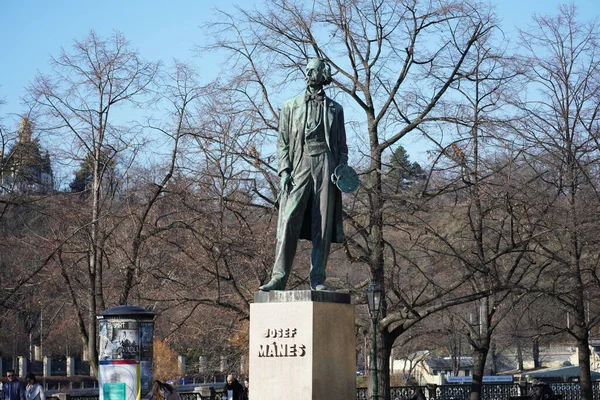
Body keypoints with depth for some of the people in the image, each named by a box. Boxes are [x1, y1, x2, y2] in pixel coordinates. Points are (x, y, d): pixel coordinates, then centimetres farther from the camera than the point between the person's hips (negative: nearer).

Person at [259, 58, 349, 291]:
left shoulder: (335, 109, 17)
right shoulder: (291, 107, 16)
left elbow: (342, 145, 18)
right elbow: (283, 142, 11)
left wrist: (342, 168, 0)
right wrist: (284, 170, -3)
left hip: (325, 164, 1)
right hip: (299, 165, -1)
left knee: (323, 224, -2)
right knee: (289, 221, -12)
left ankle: (318, 279, -1)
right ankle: (279, 277, -14)